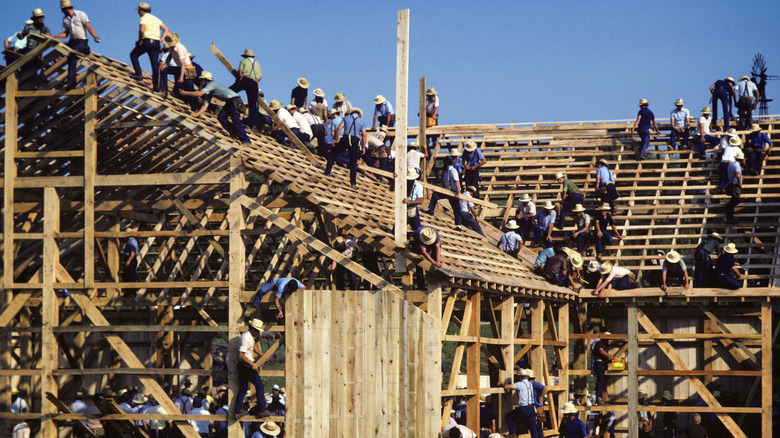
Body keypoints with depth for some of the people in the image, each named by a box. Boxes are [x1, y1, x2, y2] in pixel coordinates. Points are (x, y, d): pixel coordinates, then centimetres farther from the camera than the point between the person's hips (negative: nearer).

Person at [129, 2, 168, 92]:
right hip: (156, 43, 6)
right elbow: (166, 29, 19)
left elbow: (142, 30, -19)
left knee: (133, 55, 16)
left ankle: (138, 74, 1)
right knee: (155, 64, 5)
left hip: (146, 41, -6)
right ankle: (156, 85, -1)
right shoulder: (156, 19, 20)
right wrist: (161, 40, 13)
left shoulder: (143, 18, -2)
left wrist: (140, 40, -5)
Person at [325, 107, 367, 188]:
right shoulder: (361, 121, 16)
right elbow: (364, 135, 6)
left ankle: (327, 172, 10)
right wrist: (363, 147, 10)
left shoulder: (346, 118, 16)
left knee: (332, 154, 19)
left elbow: (339, 128, 2)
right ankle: (353, 183, 0)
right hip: (356, 141, 1)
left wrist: (336, 140, 7)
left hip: (345, 138, -1)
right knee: (353, 162, 6)